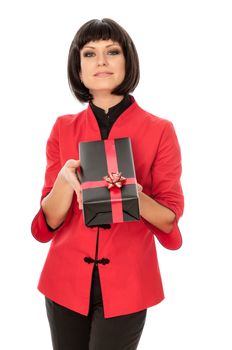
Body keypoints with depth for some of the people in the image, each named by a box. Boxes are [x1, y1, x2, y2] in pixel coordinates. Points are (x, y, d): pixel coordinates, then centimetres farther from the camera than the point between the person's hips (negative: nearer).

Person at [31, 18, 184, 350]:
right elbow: (49, 222, -1)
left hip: (126, 282, -2)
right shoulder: (63, 129, 1)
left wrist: (135, 196, -24)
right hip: (66, 278, 3)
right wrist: (66, 179, -21)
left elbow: (170, 219, -5)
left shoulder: (159, 131, -6)